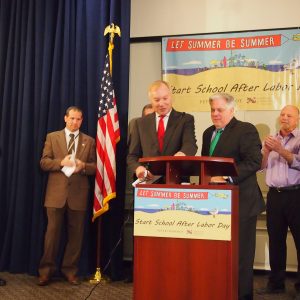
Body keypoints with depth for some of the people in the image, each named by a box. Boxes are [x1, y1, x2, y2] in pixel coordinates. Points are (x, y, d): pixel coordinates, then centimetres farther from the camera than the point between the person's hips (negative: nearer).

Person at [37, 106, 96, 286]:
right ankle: (46, 270, 15)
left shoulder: (89, 141, 10)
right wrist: (61, 162, -15)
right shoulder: (52, 137, 9)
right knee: (52, 232, 1)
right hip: (56, 193, -1)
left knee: (76, 234, 6)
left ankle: (70, 270, 20)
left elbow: (95, 167, 6)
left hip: (78, 194, 1)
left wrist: (83, 166, -15)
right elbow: (44, 162, 2)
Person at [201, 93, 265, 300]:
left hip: (240, 202, -7)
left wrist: (226, 178, -26)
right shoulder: (208, 133, 16)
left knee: (240, 253, 4)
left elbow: (254, 161, -19)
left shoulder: (246, 130, -8)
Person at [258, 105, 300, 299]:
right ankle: (276, 283, 19)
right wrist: (266, 152, -9)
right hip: (275, 195, 4)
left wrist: (280, 150, -19)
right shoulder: (271, 140, 15)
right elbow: (261, 166, 9)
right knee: (275, 239, 9)